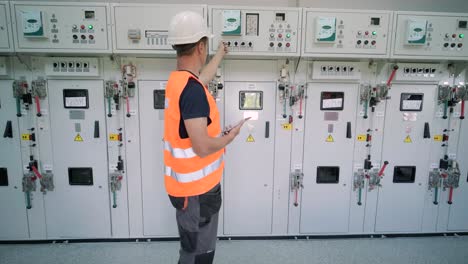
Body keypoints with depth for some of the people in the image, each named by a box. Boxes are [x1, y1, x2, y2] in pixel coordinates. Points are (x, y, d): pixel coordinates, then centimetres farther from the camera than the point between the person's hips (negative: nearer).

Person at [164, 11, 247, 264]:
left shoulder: (178, 80, 3)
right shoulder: (192, 90, -26)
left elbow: (203, 78, 26)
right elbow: (202, 147, -31)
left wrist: (220, 54, 42)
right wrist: (230, 136, -11)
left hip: (190, 183, 9)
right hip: (196, 188, -9)